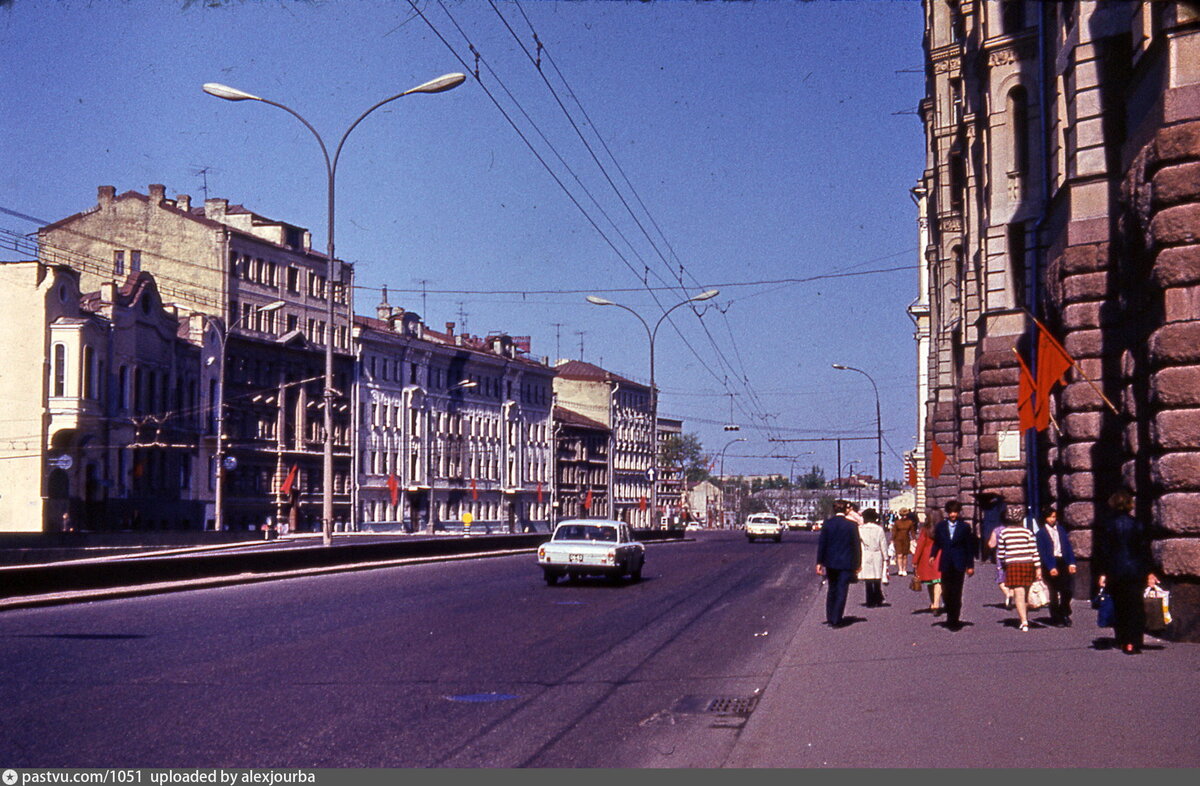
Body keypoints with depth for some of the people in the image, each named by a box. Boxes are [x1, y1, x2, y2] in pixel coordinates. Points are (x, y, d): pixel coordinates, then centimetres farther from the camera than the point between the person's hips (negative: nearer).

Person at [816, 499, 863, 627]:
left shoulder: (827, 523, -4)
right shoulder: (851, 525, -8)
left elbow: (821, 543, -3)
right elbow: (857, 546, -4)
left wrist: (819, 562, 2)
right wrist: (858, 564, 5)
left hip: (831, 563, 3)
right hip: (846, 563, -3)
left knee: (832, 590, 17)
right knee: (841, 591, 2)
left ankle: (830, 617, 22)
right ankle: (836, 620, 0)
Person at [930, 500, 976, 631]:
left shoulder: (965, 527, 2)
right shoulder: (941, 526, 8)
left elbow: (969, 547, 4)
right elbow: (936, 543, 12)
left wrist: (970, 566, 2)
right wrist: (932, 555, -7)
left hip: (959, 564, -2)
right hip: (945, 564, 2)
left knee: (956, 593, -4)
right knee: (946, 593, 5)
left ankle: (955, 620, 1)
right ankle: (950, 617, 22)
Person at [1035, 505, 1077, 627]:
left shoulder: (1061, 529, 12)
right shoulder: (1041, 533, -1)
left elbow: (1068, 546, 11)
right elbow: (1042, 552, -7)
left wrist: (1071, 563, 1)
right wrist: (1050, 567, -15)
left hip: (1063, 562, 4)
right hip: (1050, 564, -4)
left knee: (1067, 590, -2)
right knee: (1054, 592, 2)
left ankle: (1064, 613, 17)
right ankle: (1055, 618, 10)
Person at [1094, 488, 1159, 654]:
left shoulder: (1106, 525, -2)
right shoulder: (1137, 524, -2)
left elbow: (1102, 550, -2)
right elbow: (1145, 549, 1)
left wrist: (1102, 573, 1)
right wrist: (1149, 572, 6)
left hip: (1115, 572, 0)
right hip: (1135, 571, 0)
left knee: (1119, 608, 11)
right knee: (1135, 607, 2)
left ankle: (1122, 642, 13)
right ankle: (1133, 643, -6)